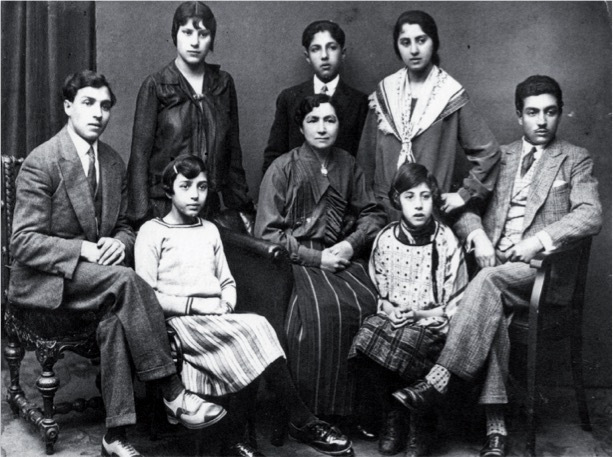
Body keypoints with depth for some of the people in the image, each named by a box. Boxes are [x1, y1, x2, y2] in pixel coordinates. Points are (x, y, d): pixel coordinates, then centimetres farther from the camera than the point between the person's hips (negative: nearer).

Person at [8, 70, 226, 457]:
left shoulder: (114, 163, 8)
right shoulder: (41, 163, -11)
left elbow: (124, 226, 17)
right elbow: (24, 243, -14)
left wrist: (119, 243, -7)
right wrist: (84, 250, -24)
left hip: (96, 275, 5)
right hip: (44, 280, -5)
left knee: (117, 315, -29)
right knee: (125, 279, -32)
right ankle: (174, 394, -26)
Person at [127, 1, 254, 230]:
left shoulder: (223, 84, 8)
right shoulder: (156, 86, -1)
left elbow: (233, 151, 12)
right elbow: (140, 153, -4)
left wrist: (242, 207, 9)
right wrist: (142, 218, -11)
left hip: (210, 206, 3)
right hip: (164, 206, -3)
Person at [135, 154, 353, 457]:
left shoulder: (210, 231, 23)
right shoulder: (152, 231, 4)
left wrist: (227, 304, 4)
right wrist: (193, 304, -12)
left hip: (218, 319, 5)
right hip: (180, 321, -5)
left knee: (252, 357, -28)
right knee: (254, 329, -28)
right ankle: (302, 421, -23)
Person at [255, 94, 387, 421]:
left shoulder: (346, 165, 13)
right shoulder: (282, 169, 0)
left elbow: (372, 213, 20)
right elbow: (266, 233, -5)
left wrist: (352, 243, 0)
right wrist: (316, 258, -11)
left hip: (338, 256, 4)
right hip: (295, 262, -4)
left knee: (368, 303, -24)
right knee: (324, 309, -31)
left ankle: (357, 406, -11)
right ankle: (310, 413, -17)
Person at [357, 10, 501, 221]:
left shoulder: (451, 95, -3)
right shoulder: (384, 94, 5)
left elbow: (488, 151, -1)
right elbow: (367, 155, 9)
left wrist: (464, 194, -4)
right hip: (384, 209, 2)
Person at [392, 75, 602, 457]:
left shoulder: (576, 159, 13)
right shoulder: (500, 157, 22)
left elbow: (591, 215, -2)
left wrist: (538, 241, -16)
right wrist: (477, 235, -8)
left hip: (538, 268, -2)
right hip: (492, 263, 3)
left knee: (490, 281, -35)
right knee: (493, 310, -30)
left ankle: (438, 379, -37)